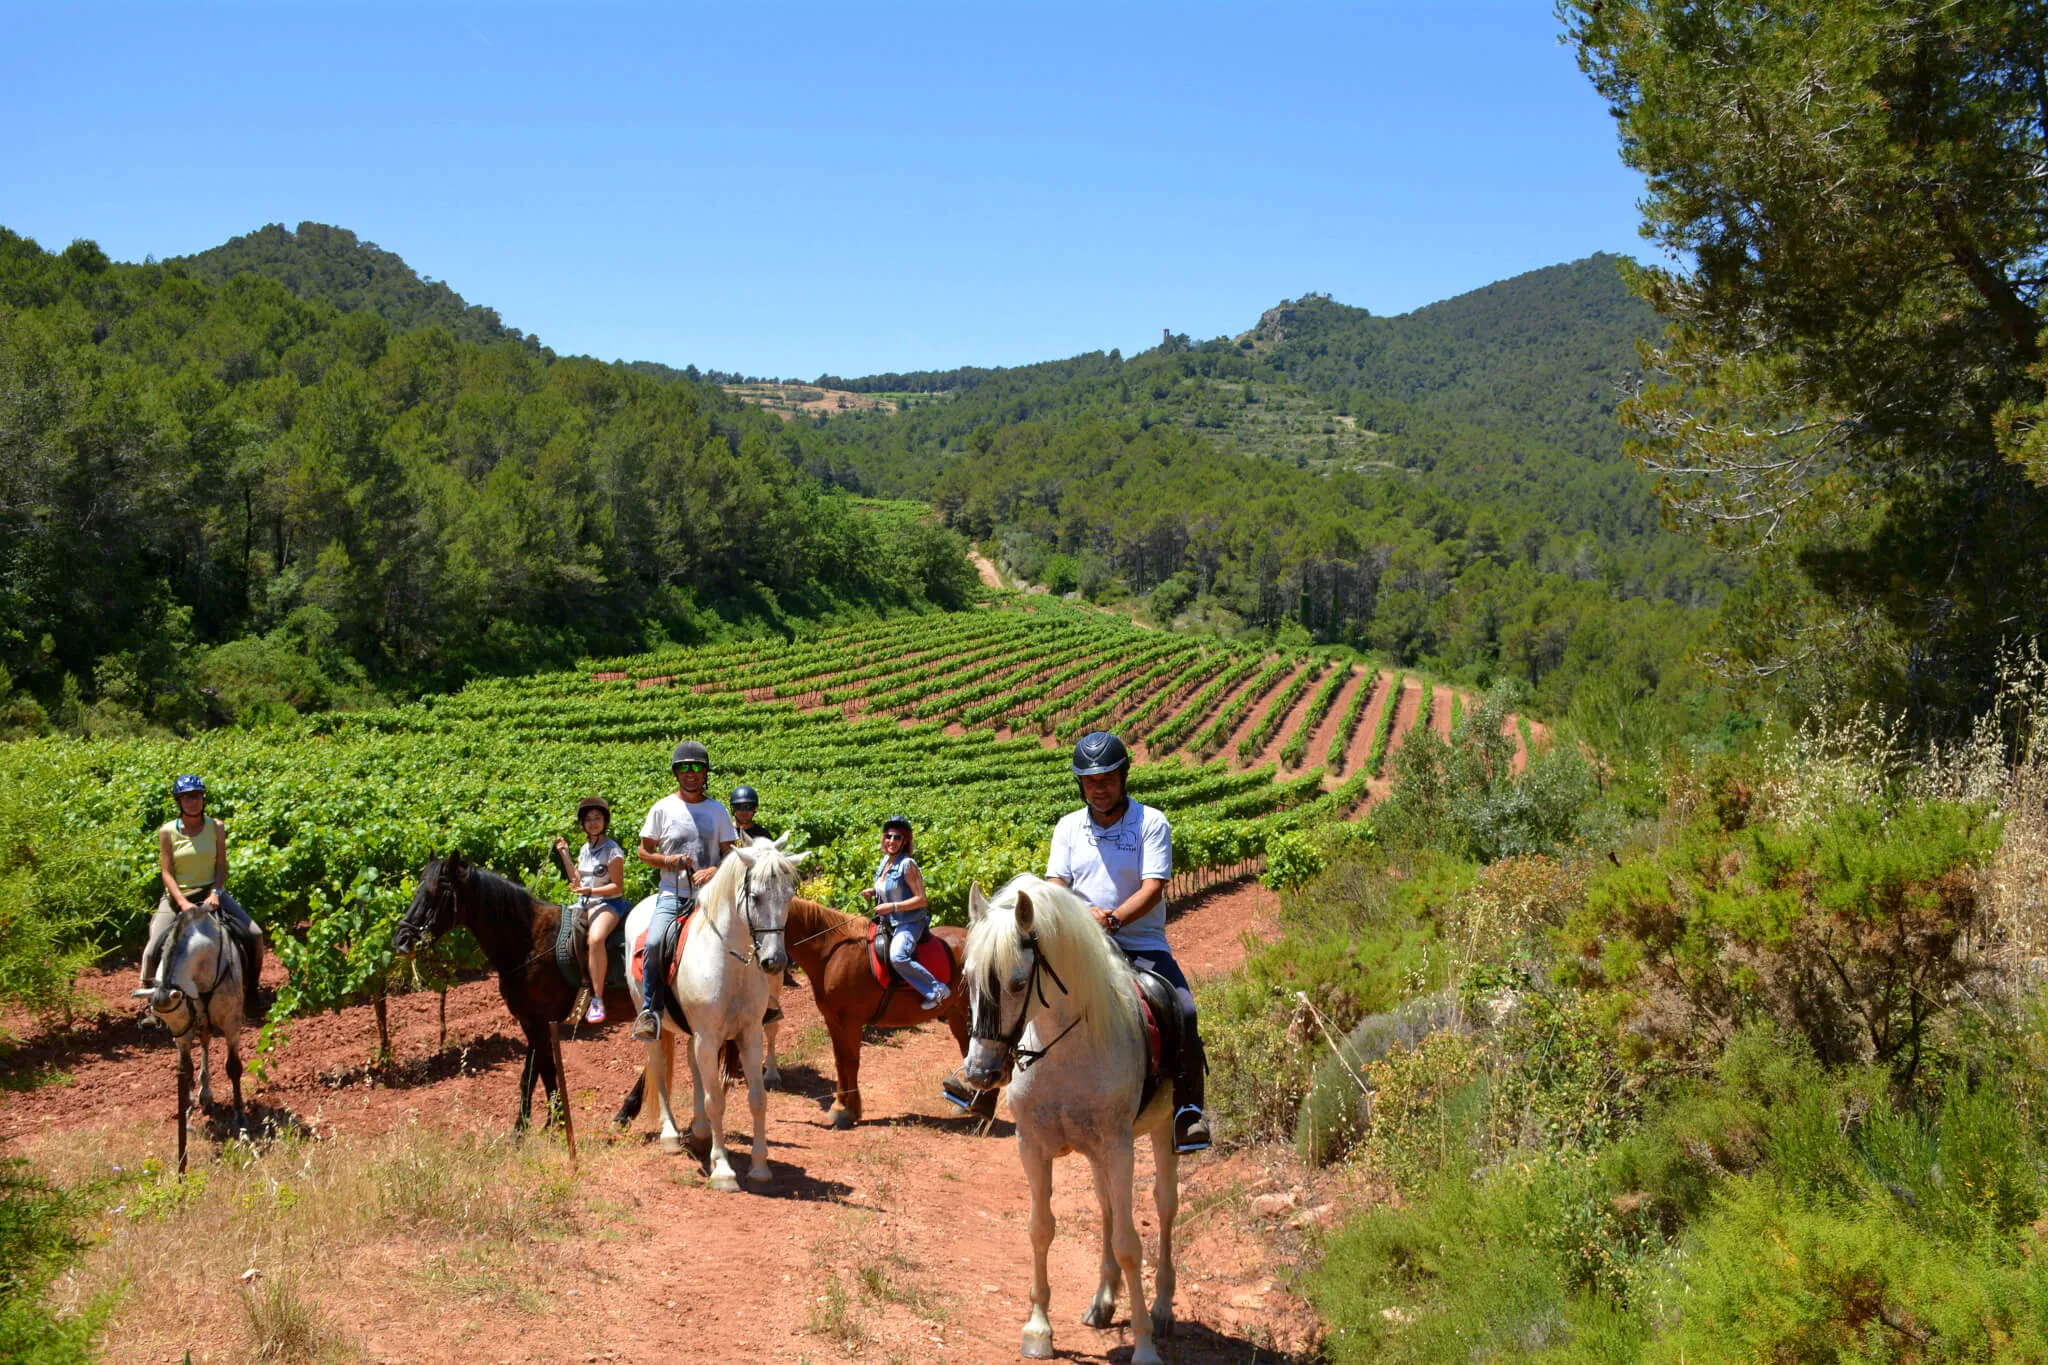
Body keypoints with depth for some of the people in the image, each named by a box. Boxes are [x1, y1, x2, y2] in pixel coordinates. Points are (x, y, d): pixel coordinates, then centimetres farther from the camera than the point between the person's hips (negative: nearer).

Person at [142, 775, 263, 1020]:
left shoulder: (216, 827, 1)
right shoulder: (167, 832, -4)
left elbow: (221, 865, -1)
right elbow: (166, 872, -7)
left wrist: (215, 893, -18)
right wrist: (183, 903, -20)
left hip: (211, 893, 2)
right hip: (177, 897, -2)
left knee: (254, 935, -11)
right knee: (153, 949, -20)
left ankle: (249, 995, 7)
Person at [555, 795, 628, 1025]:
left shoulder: (612, 850, -7)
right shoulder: (585, 849, 16)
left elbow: (617, 886, -10)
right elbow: (577, 882, 19)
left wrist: (591, 891, -22)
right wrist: (564, 855, 15)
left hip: (608, 903, -9)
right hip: (583, 904, 9)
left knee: (595, 938, -36)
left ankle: (597, 999, -34)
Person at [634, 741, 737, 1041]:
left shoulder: (718, 811, 9)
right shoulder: (663, 809, 5)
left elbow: (731, 854, 7)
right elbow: (644, 852, 10)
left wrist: (715, 870, -15)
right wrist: (670, 861, -10)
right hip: (672, 895, -1)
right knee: (654, 942, -28)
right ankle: (651, 1009, -15)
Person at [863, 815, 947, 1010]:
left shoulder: (907, 864, -15)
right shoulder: (885, 861, 9)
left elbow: (921, 900, -18)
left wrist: (892, 906, -23)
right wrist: (873, 892, 6)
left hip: (909, 923, -10)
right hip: (888, 924, 10)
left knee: (897, 957, -33)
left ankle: (936, 989, -20)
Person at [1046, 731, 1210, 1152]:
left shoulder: (1152, 824, 0)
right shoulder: (1068, 827, 11)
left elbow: (1153, 888, -10)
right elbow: (1055, 884, 4)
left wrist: (1113, 918, -26)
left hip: (1142, 945, -2)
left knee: (1182, 1013, -24)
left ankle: (1188, 1110, -12)